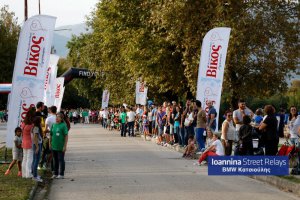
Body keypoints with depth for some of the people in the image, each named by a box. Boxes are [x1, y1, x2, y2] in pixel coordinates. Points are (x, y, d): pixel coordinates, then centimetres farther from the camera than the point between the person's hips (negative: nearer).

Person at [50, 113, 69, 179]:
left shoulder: (63, 125, -8)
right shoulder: (53, 125, 8)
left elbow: (66, 136, -10)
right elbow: (51, 135, 15)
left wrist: (65, 146, -14)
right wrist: (50, 143, 10)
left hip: (61, 147, -5)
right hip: (54, 146, 5)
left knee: (61, 160, 1)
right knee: (55, 160, 13)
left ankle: (61, 174, 8)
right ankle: (55, 173, 22)